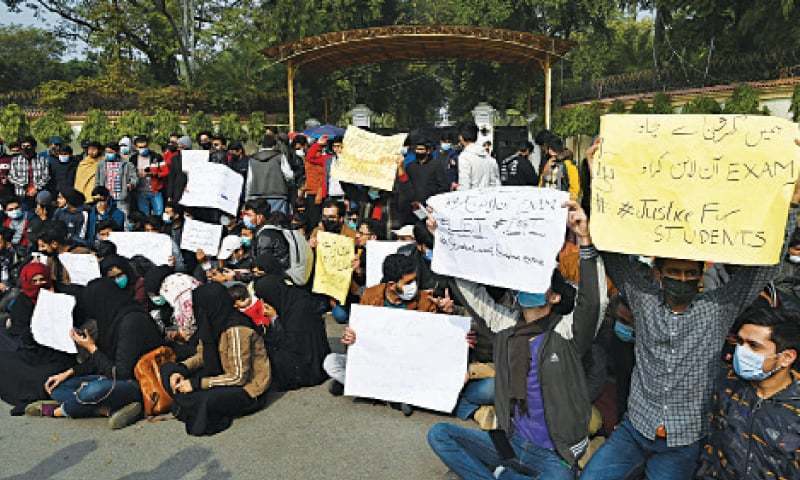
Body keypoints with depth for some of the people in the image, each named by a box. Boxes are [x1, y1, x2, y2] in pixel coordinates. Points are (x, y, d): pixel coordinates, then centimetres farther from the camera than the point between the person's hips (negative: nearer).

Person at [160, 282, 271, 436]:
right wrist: (181, 370, -9)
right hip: (223, 374, 9)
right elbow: (201, 355, 11)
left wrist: (196, 383, -23)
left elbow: (238, 377, -25)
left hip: (248, 385, -8)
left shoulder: (236, 330, -28)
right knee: (169, 369, 4)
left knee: (205, 400, -35)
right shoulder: (213, 323, -4)